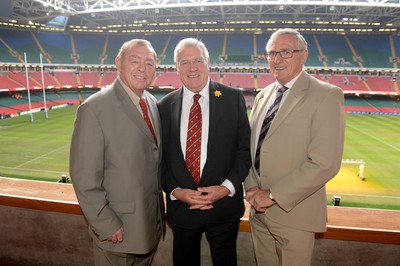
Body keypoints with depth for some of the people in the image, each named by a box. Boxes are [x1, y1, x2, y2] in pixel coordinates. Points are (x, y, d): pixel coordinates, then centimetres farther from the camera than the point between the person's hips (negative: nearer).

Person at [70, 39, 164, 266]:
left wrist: (160, 208, 7)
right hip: (118, 229, -6)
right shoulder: (95, 108, -19)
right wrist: (107, 226, -16)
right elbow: (84, 177, -18)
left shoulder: (153, 103, 3)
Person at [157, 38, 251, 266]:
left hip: (224, 205, -1)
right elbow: (160, 156, 2)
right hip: (180, 206, 2)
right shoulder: (165, 106, -1)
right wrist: (175, 191, -11)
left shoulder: (233, 98, -6)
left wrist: (227, 187, -14)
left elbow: (245, 148, -4)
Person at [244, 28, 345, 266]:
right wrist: (251, 188, -5)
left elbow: (325, 163, -20)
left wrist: (274, 195, -18)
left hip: (294, 212, -5)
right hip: (259, 210, 6)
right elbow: (250, 146, 10)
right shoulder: (263, 96, 9)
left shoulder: (327, 96, -12)